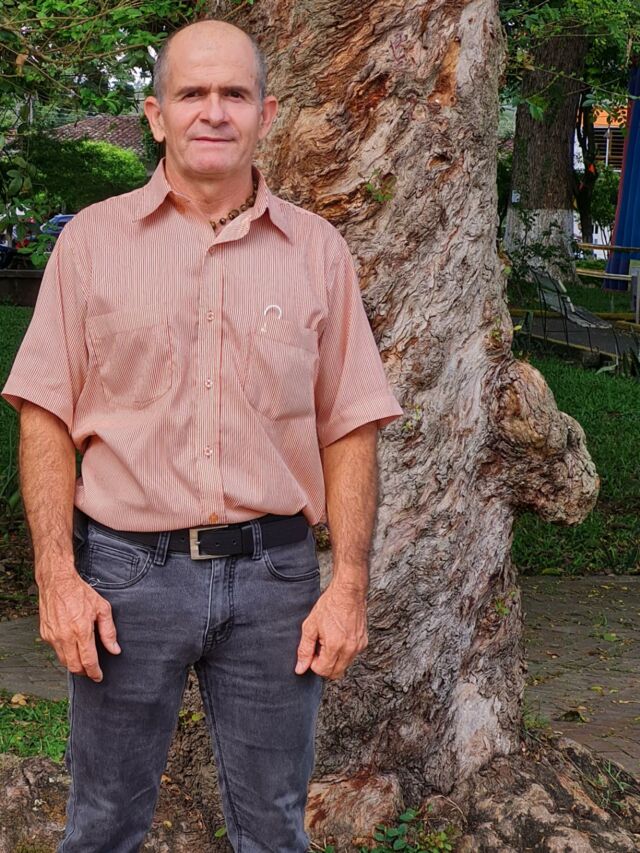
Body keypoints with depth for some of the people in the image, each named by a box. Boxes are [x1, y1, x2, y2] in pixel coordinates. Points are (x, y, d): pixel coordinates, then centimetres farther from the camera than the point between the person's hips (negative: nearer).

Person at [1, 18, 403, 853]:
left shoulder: (317, 250, 3)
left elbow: (349, 430, 3)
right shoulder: (92, 239, 1)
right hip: (127, 570, 0)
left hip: (275, 573, 1)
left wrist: (349, 585, -3)